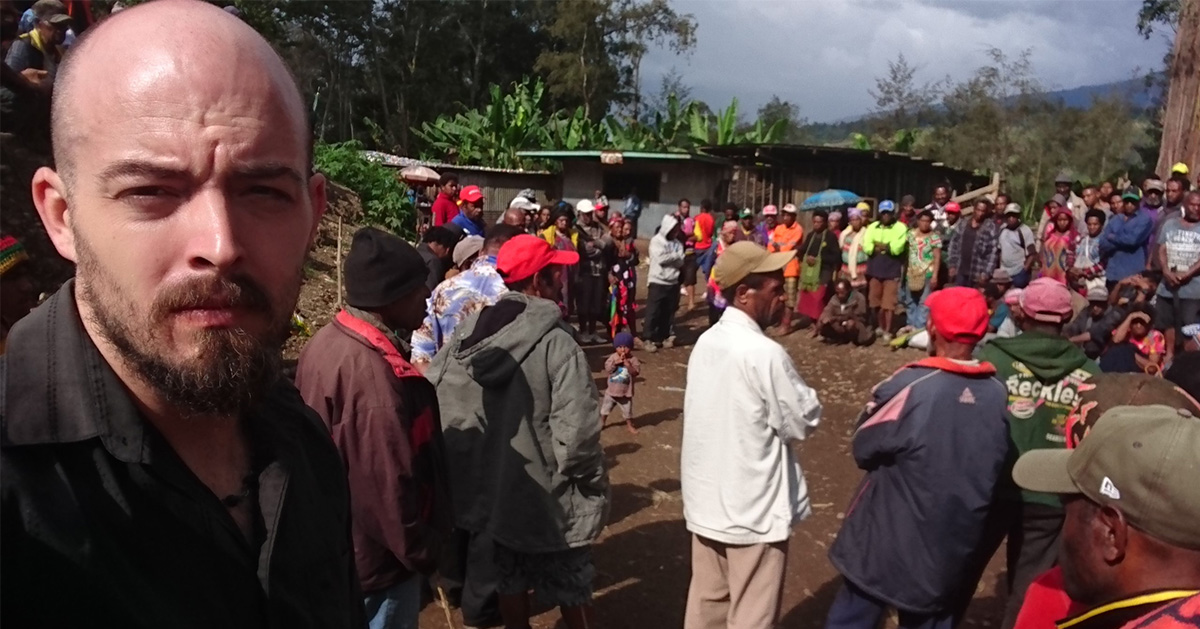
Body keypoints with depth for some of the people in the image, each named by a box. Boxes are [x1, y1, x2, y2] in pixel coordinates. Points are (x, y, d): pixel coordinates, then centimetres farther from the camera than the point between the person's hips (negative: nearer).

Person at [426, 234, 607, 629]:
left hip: (490, 487, 6)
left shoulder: (468, 332, -4)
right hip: (547, 493, -5)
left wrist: (458, 460, 11)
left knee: (510, 580, 23)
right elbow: (577, 431, -28)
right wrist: (592, 485, -11)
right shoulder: (555, 342, -24)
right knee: (570, 587, 16)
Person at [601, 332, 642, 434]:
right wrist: (616, 363, -25)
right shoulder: (613, 357, -7)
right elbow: (607, 369, -14)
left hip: (626, 392, -2)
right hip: (611, 391, 2)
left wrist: (628, 365, -30)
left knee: (628, 411, 11)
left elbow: (635, 372, -19)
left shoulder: (633, 359, -11)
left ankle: (629, 425, 30)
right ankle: (601, 423, 35)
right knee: (605, 408, 16)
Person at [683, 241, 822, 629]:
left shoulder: (706, 342, 1)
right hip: (752, 508, -7)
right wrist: (801, 393, 1)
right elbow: (803, 422, -14)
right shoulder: (764, 353, -24)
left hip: (706, 500, 7)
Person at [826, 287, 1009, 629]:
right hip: (954, 549, 4)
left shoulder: (912, 386, -23)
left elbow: (863, 448, -10)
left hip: (888, 545, -4)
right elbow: (995, 469, 4)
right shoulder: (998, 394, -9)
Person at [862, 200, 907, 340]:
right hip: (874, 269, 4)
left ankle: (887, 331, 0)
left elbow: (897, 248, -14)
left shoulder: (900, 227, -2)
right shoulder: (872, 227, 9)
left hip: (892, 271, -4)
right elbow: (867, 247, -3)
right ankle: (880, 327, 27)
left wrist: (878, 246, -8)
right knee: (876, 302, 11)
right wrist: (887, 247, -13)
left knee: (889, 302, -5)